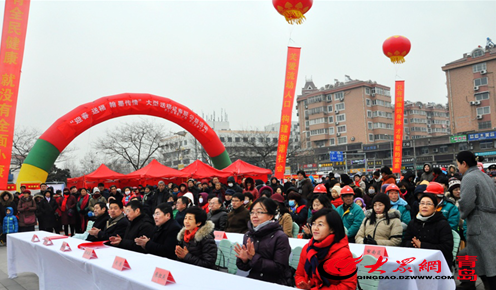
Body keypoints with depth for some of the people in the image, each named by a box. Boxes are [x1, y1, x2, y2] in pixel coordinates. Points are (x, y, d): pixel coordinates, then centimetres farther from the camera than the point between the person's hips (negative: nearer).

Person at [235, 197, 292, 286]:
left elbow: (279, 268, -14)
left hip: (275, 283, -4)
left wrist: (254, 257, -19)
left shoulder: (280, 237, -9)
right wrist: (243, 259, -10)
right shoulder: (247, 236, 8)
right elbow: (245, 268, 12)